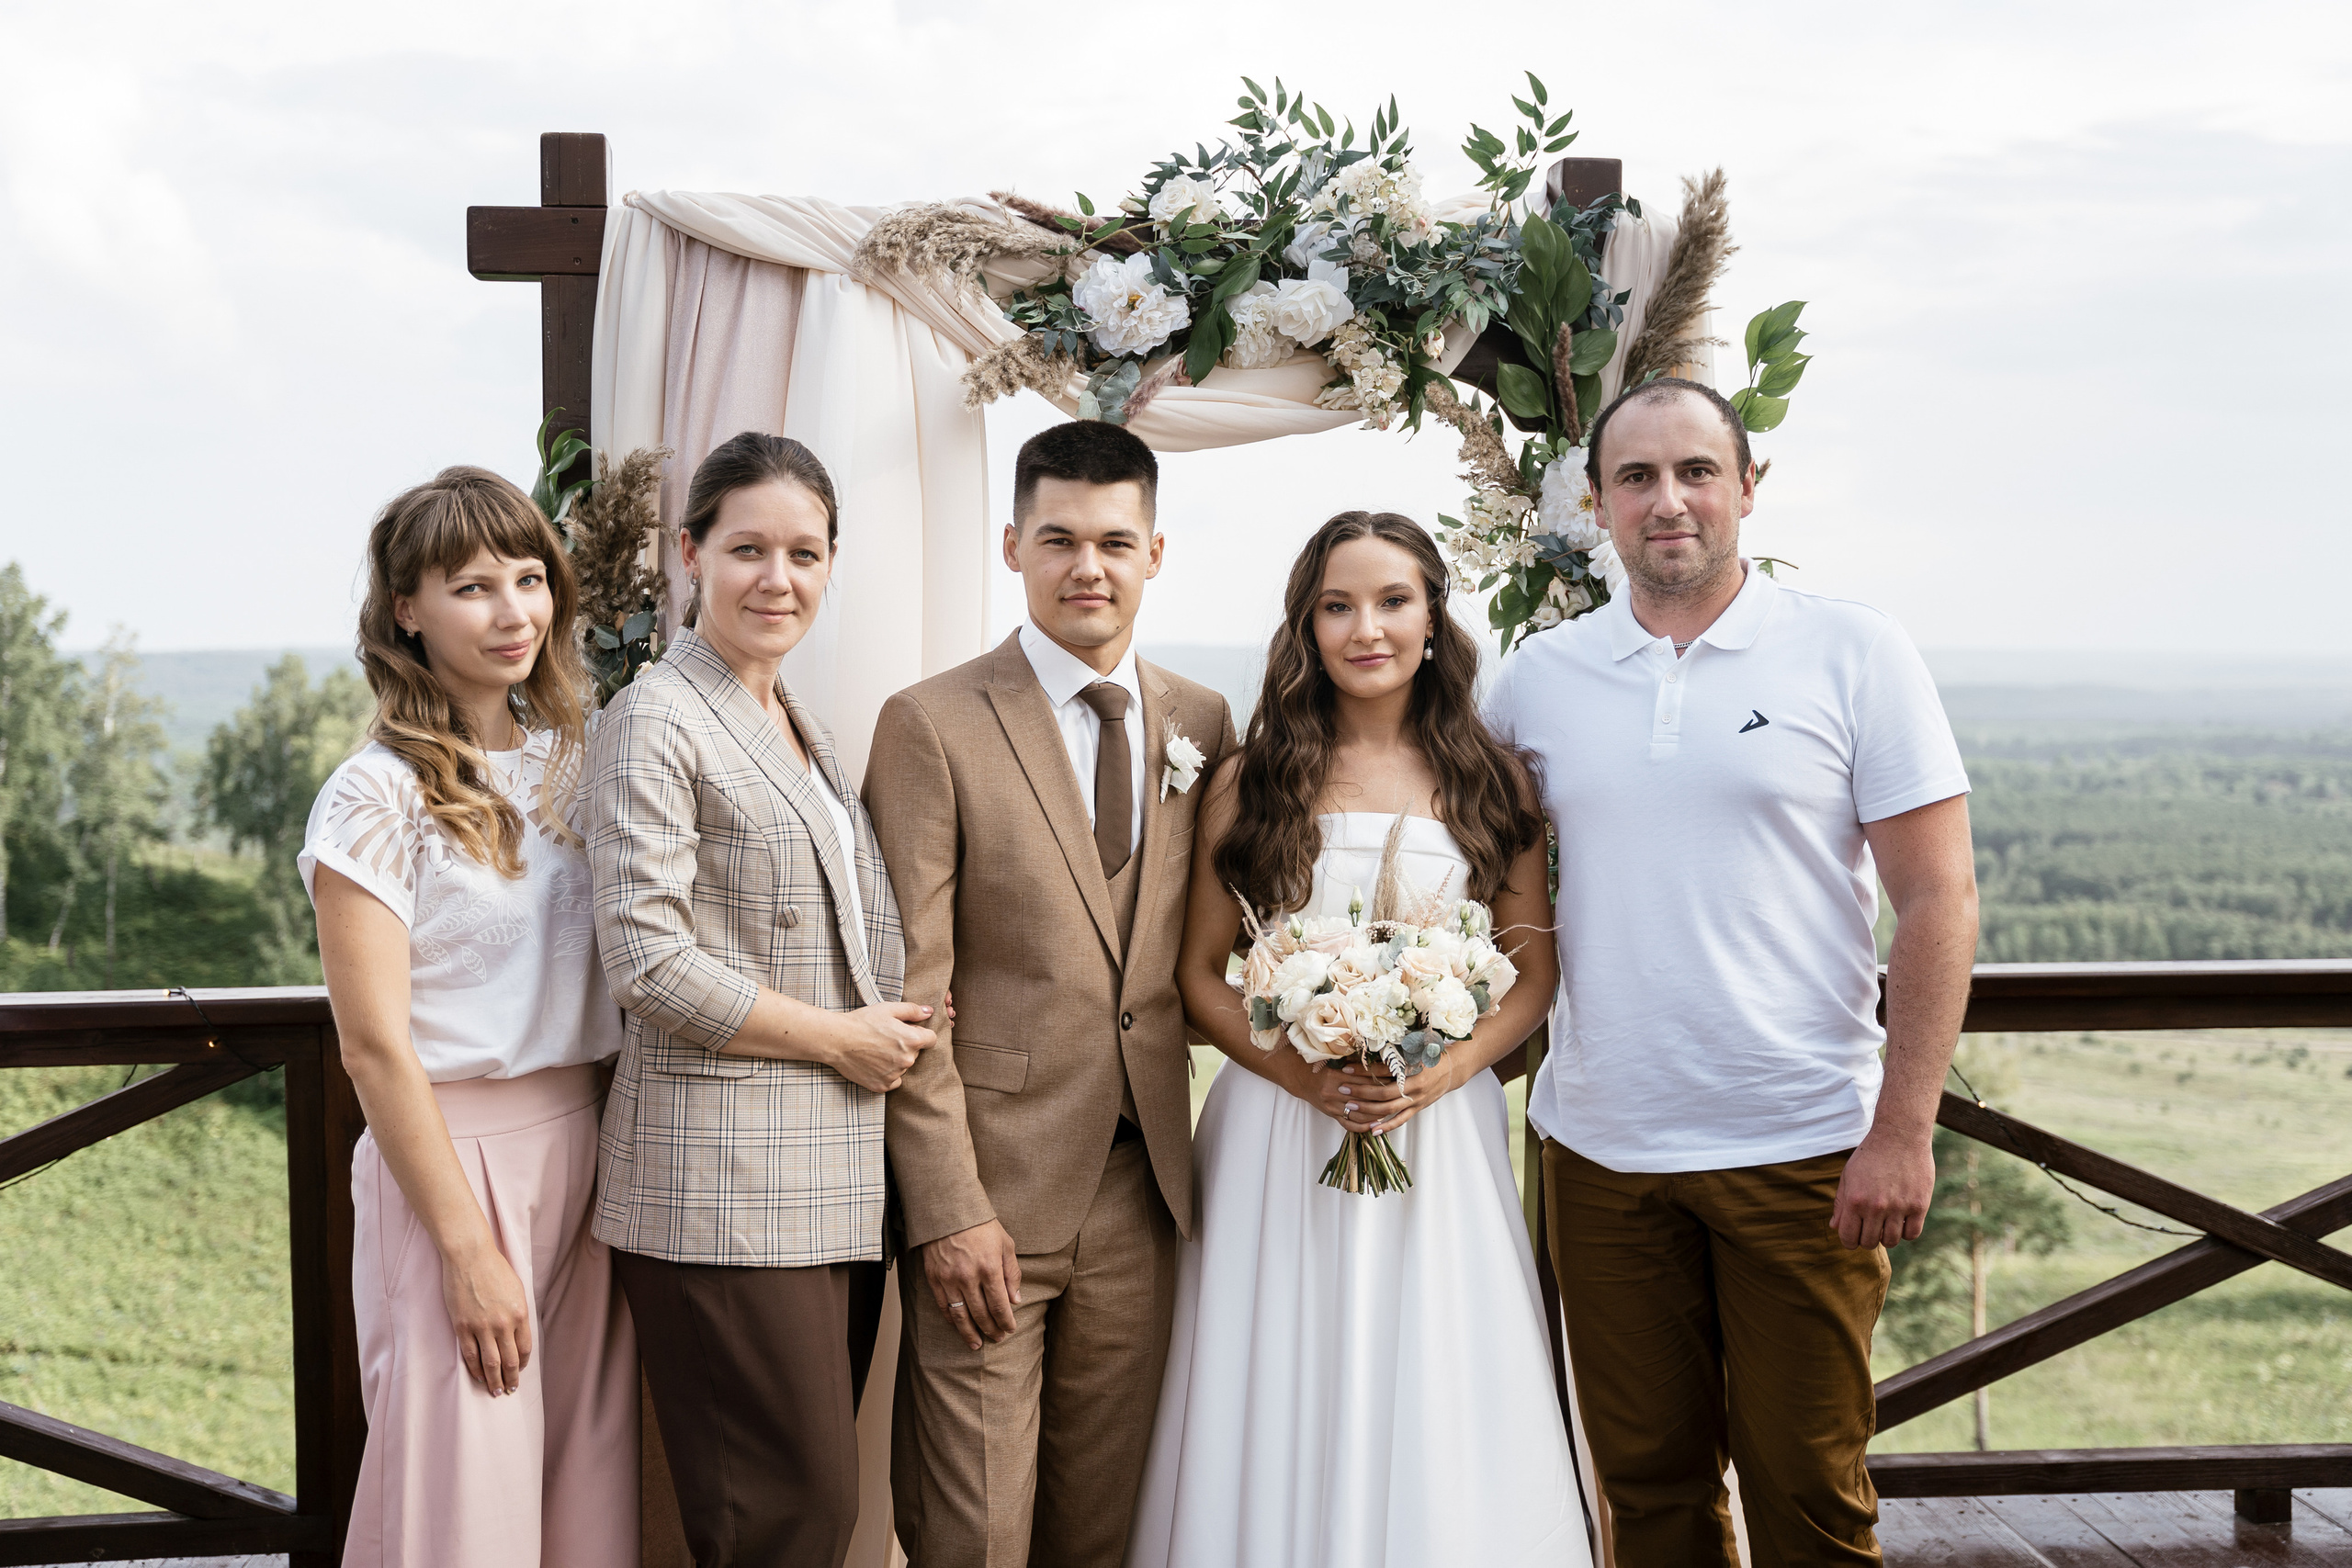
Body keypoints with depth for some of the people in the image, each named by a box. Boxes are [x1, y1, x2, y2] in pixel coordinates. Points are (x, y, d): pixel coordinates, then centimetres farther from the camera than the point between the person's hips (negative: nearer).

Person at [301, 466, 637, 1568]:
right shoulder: (379, 796, -10)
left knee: (586, 1473, 11)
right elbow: (374, 1044, -13)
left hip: (581, 1143, 6)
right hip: (450, 1153, -6)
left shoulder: (568, 761, 8)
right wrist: (469, 1247, -14)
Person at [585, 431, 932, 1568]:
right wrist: (838, 1036, -11)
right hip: (723, 1184, -8)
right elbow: (647, 963, -16)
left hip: (832, 1181, 8)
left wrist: (884, 1034, 9)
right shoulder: (657, 724, -9)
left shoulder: (797, 726, 18)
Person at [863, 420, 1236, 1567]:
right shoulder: (932, 726, -5)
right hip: (991, 1187, -4)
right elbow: (911, 990, -8)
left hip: (1142, 1191, 4)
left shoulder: (1201, 724, 9)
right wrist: (948, 1207, -13)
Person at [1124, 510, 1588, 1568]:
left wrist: (1444, 1070, -12)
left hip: (1443, 1126, 1)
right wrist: (1305, 1073, -12)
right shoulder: (1251, 780, 3)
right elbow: (1200, 975, 3)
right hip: (1278, 1124, 0)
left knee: (1433, 1411, 4)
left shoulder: (1492, 782, 5)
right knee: (1281, 1411, 4)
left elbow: (1536, 972, 5)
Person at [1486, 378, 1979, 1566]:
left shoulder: (1853, 655, -3)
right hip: (1600, 1153, 3)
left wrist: (1902, 1128, -12)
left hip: (1804, 1152, -3)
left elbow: (1940, 899, -5)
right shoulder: (1538, 677, 6)